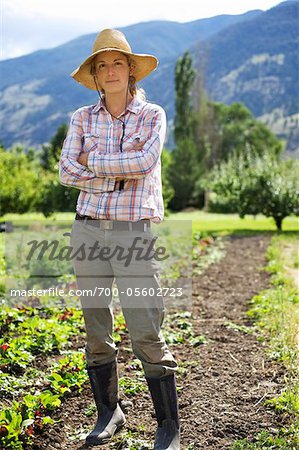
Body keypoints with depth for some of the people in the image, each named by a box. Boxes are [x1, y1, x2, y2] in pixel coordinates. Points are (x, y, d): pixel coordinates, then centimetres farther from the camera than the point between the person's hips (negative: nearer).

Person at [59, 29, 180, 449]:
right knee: (96, 330, 9)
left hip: (134, 233, -3)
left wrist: (94, 162, -7)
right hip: (89, 229, 3)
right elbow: (66, 172, -3)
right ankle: (109, 414, 26)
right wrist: (119, 177, -10)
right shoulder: (83, 118, 9)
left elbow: (145, 162, -15)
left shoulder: (153, 115, 3)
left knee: (146, 333, -7)